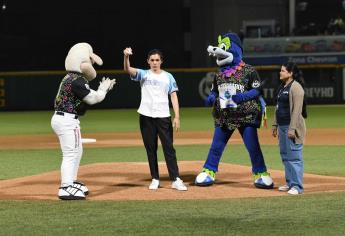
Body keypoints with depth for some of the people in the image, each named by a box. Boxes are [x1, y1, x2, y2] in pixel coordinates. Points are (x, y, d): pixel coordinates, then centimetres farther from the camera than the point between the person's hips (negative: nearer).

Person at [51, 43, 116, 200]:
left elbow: (89, 96, 17)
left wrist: (104, 88, 12)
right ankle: (66, 189, -8)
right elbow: (92, 98, -15)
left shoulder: (71, 78, 13)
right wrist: (103, 89, 0)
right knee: (71, 153, -8)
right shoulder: (76, 81, -19)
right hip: (67, 120, -11)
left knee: (77, 151, 22)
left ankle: (72, 183, 33)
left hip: (65, 119, 11)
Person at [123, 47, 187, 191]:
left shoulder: (168, 77, 9)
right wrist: (126, 56, -32)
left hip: (163, 117, 0)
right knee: (150, 149, 5)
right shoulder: (143, 74, 6)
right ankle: (155, 179, 12)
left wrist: (177, 117, -5)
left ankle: (176, 180, -6)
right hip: (146, 117, 0)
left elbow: (174, 96, 5)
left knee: (169, 148, -4)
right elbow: (128, 69, -11)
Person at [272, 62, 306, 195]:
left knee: (294, 156, -8)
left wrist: (292, 129, -22)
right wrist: (275, 125, 20)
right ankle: (290, 183, 23)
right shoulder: (282, 87, 16)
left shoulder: (295, 87, -13)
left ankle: (297, 186, -5)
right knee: (285, 155, 14)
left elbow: (297, 110, -18)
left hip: (291, 126, -10)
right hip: (282, 126, 10)